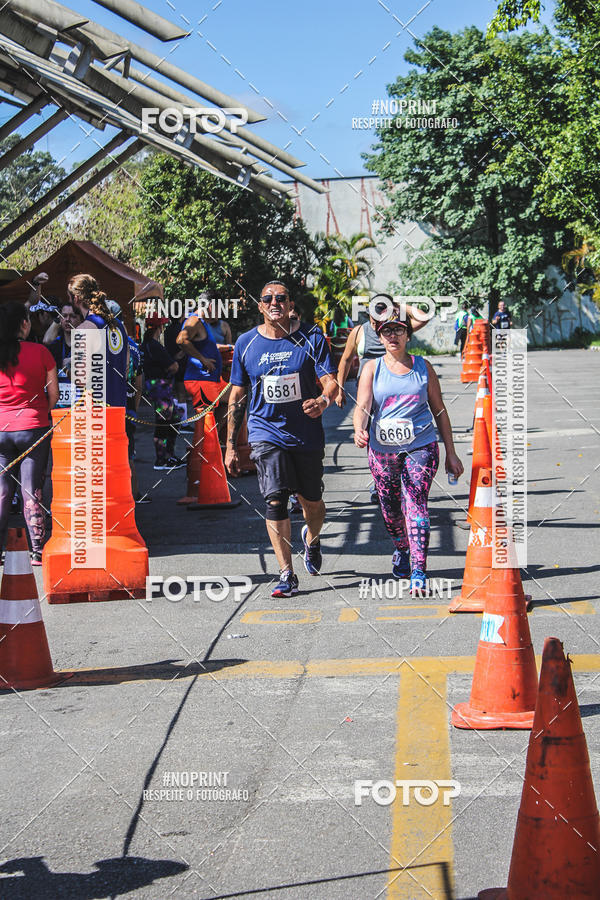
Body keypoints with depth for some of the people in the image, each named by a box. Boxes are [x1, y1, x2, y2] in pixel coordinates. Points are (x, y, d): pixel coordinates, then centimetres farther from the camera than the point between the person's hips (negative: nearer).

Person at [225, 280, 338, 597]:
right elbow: (237, 397, 9)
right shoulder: (246, 343, 3)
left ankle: (312, 540, 46)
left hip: (307, 434, 0)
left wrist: (322, 401, -31)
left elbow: (330, 381, -6)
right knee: (275, 500, -15)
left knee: (311, 501, 10)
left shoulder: (311, 338, -2)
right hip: (266, 432, 0)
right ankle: (287, 575, -10)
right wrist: (230, 446, 8)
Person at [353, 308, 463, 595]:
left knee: (415, 503, -15)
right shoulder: (372, 368, 4)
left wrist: (451, 453, 8)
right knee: (390, 509, 12)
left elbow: (439, 410, 10)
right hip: (382, 450, 2)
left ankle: (418, 572, -17)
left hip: (421, 446, -1)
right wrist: (359, 430, -31)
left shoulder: (423, 367, 6)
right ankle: (402, 550, 42)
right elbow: (363, 406, -8)